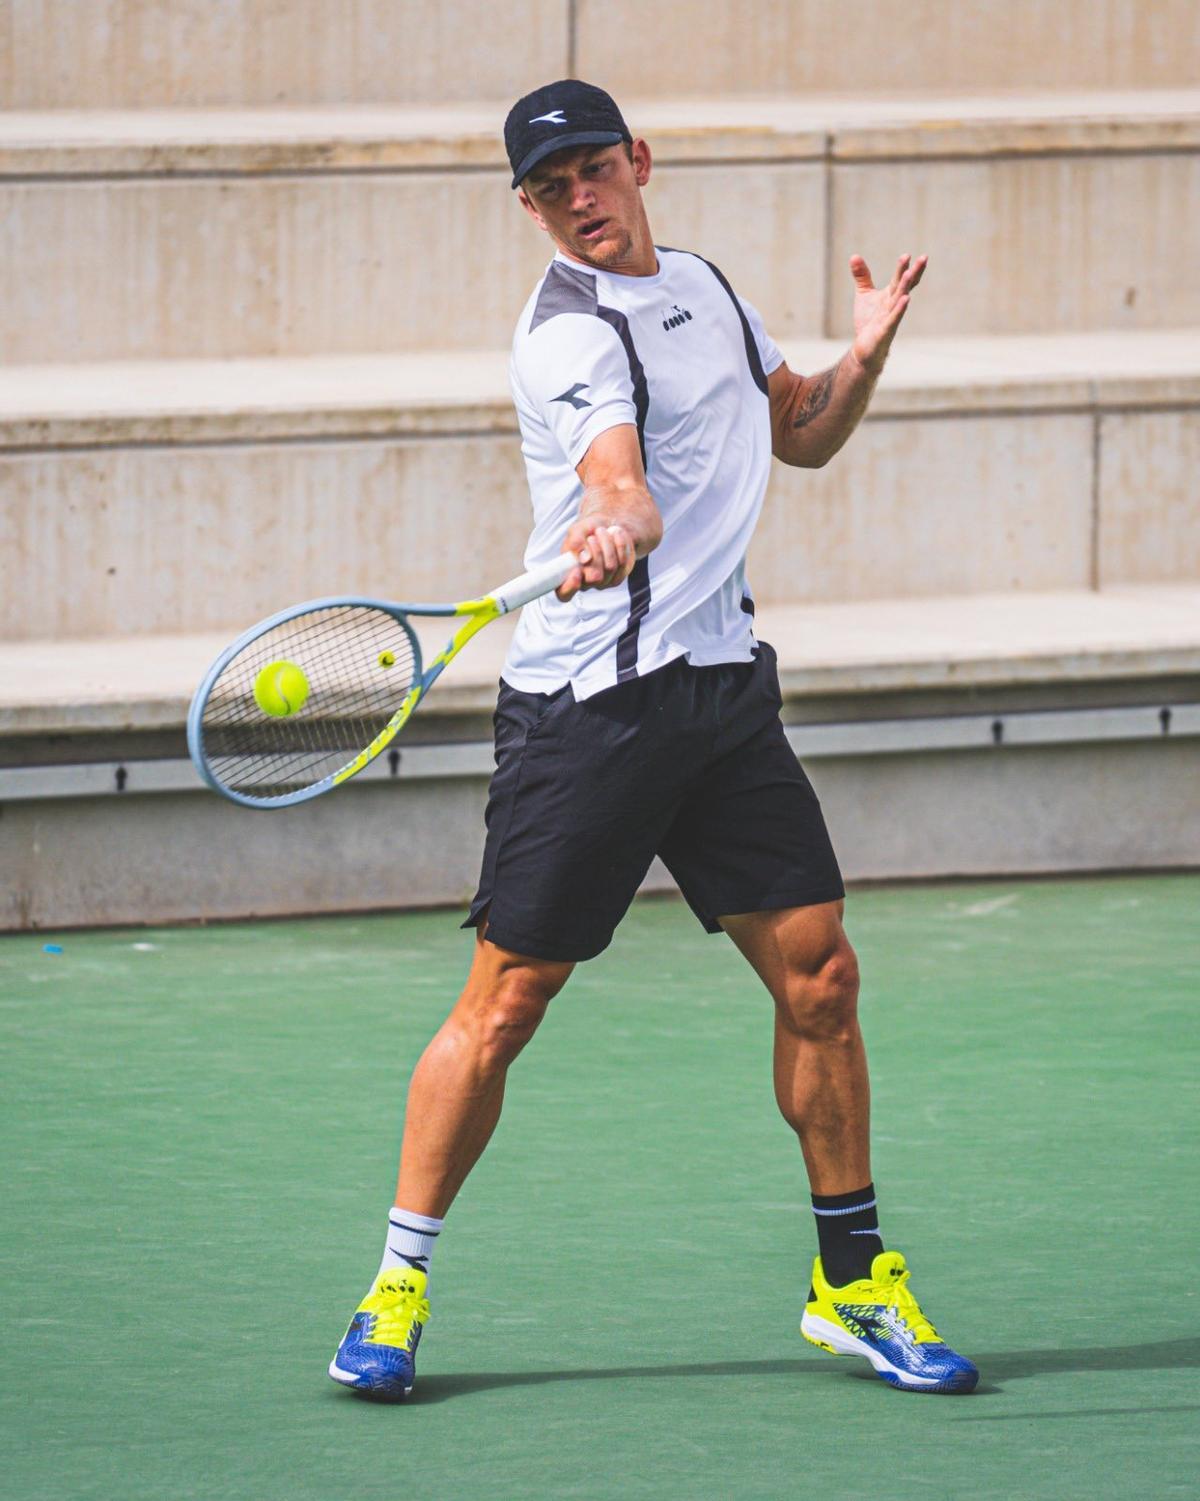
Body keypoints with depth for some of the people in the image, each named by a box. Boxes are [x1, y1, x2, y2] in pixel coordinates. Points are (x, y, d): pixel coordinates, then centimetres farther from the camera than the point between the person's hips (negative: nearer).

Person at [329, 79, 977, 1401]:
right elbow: (621, 483, -31)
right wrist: (616, 528, -54)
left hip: (722, 686, 7)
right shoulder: (569, 331, -13)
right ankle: (398, 1287, 6)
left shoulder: (705, 288, 12)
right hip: (586, 705, -7)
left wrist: (863, 358, 5)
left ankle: (853, 1285, 14)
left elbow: (801, 437, 25)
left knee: (818, 974, 2)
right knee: (504, 1002, -5)